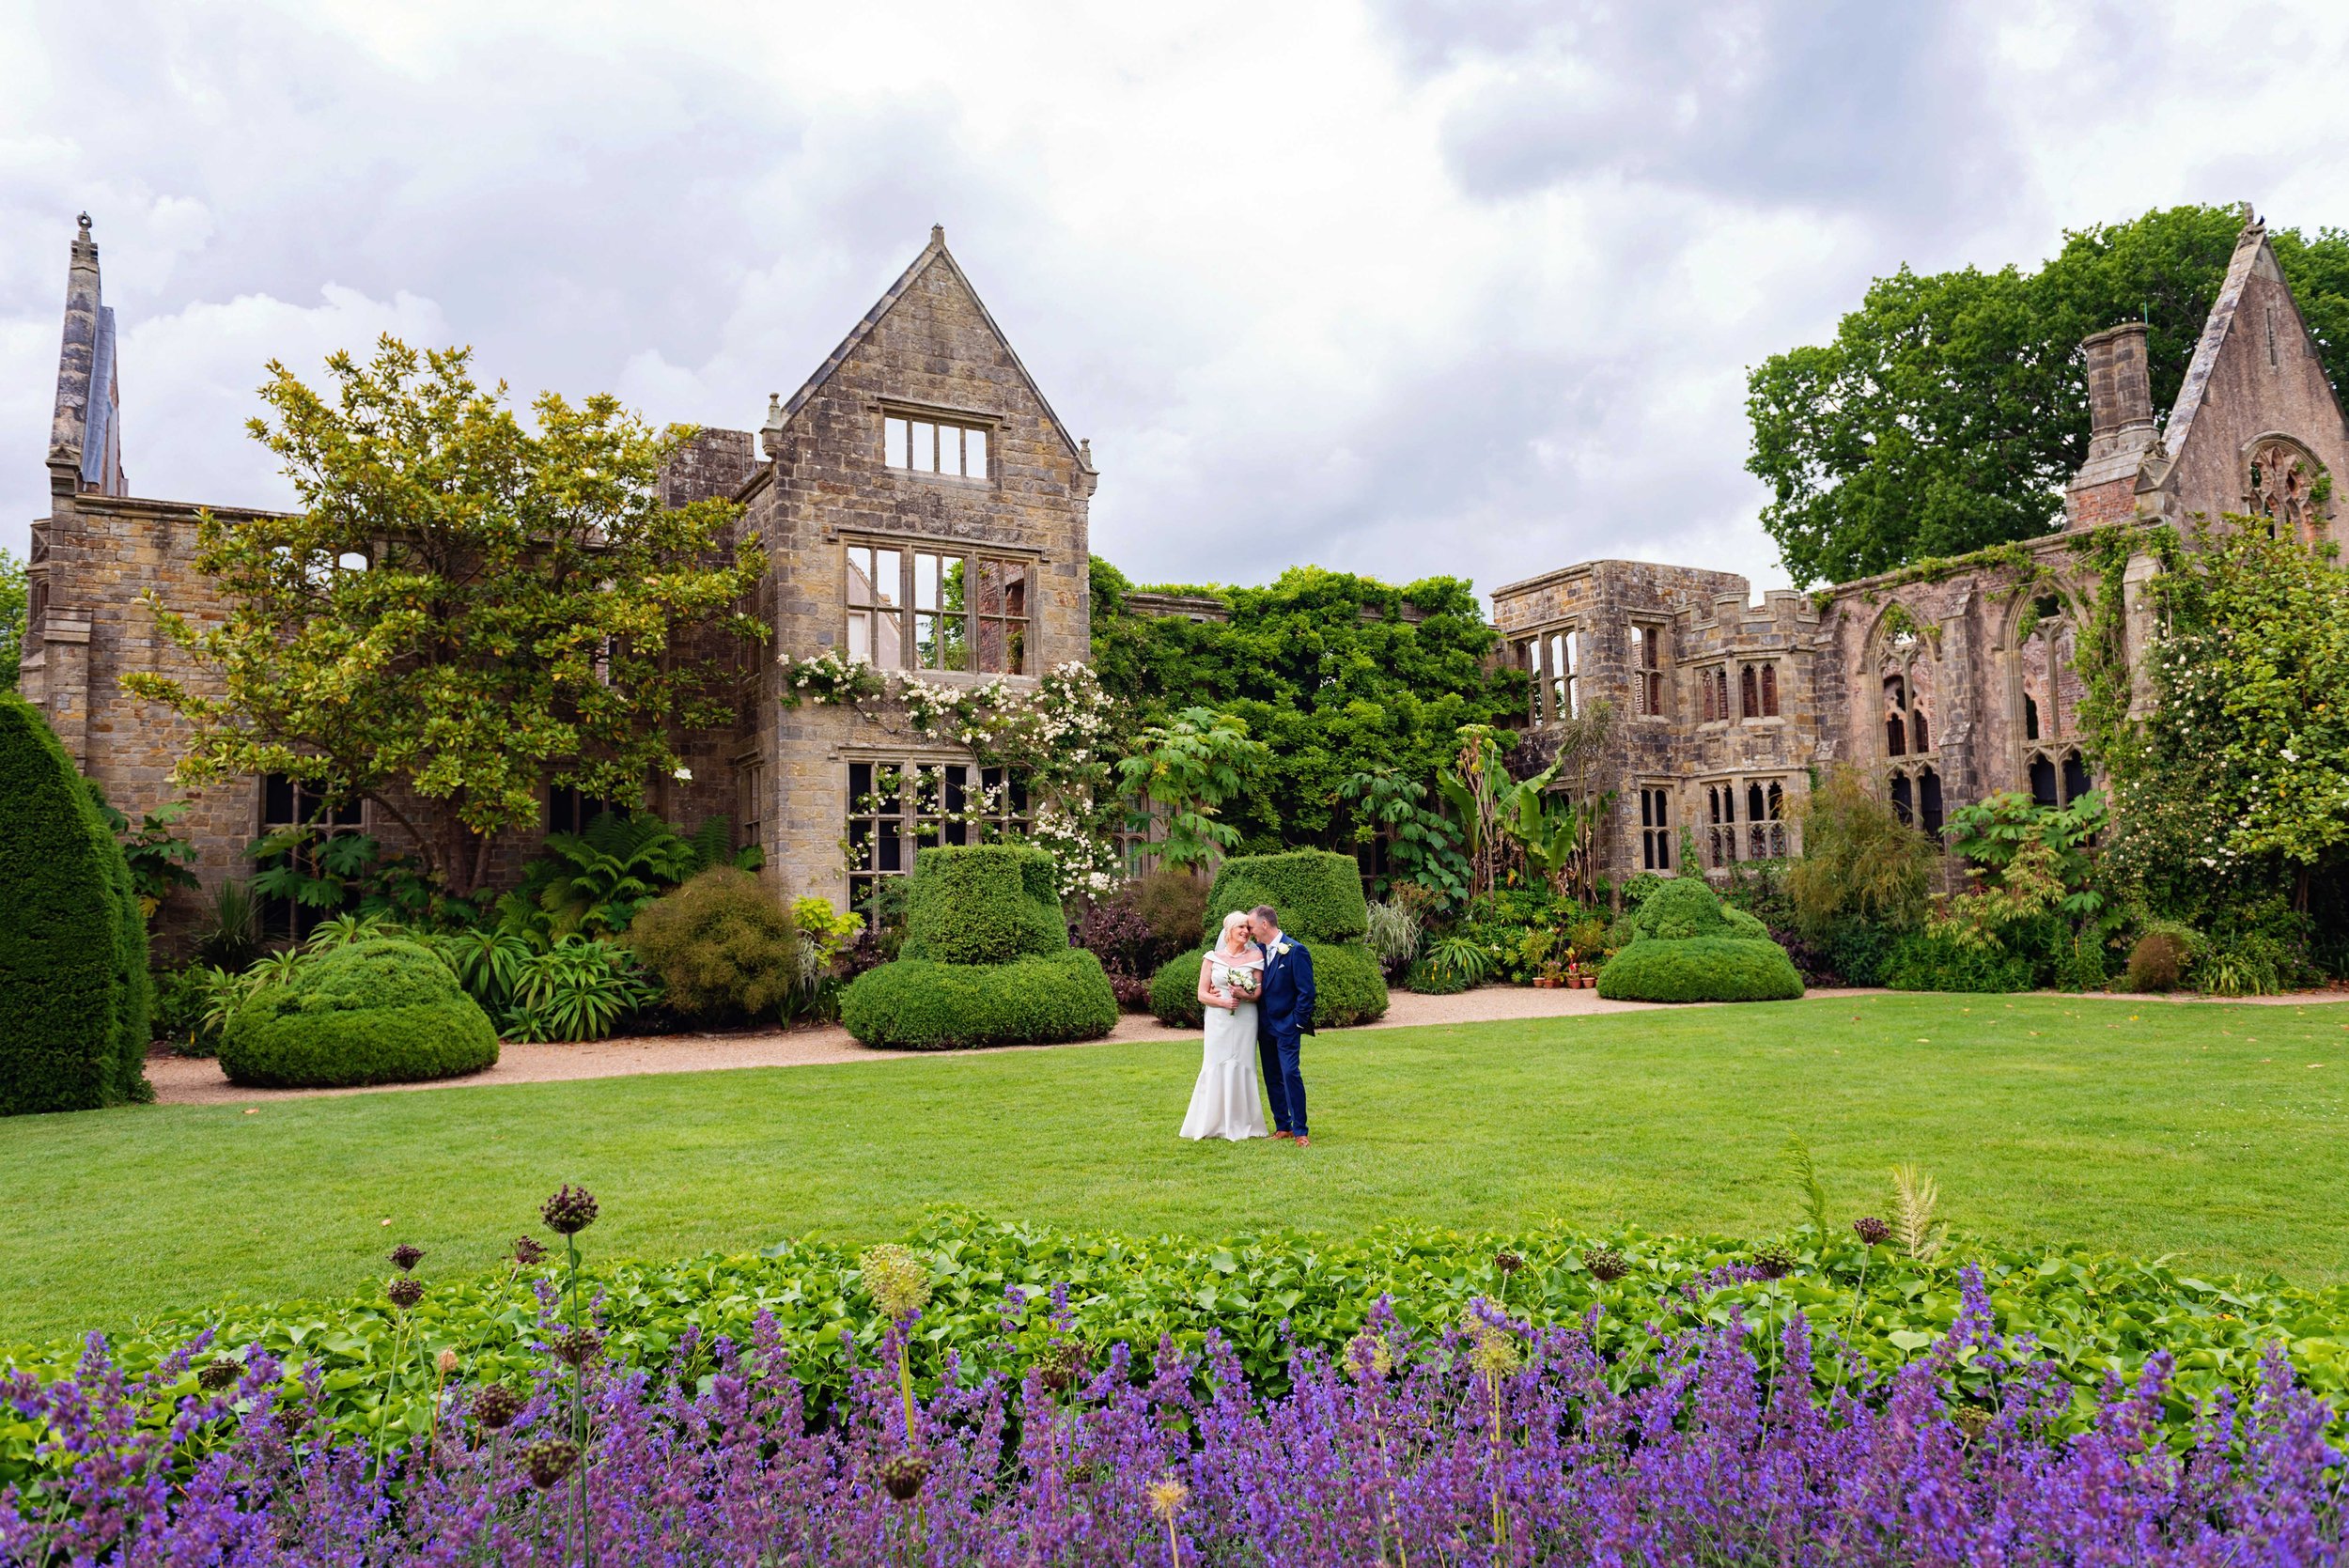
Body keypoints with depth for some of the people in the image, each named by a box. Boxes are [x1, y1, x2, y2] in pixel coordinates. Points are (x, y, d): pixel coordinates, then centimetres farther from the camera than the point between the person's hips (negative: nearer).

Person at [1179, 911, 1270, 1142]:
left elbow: (1259, 992, 2)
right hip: (1219, 1021, 0)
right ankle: (1212, 1123, 8)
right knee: (1216, 1068, -1)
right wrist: (1223, 1002, -14)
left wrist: (1243, 995, -17)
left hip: (1245, 1021, 0)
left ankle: (1240, 1125, 8)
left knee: (1241, 1068, 0)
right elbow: (1202, 995, 3)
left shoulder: (1255, 956, 4)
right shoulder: (1212, 958, 5)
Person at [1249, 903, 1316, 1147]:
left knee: (1290, 1074, -12)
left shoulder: (1296, 950, -13)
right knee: (1272, 1078, 10)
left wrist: (1299, 1022, -12)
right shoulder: (1258, 950, 7)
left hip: (1287, 1026, -7)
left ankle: (1300, 1131, -4)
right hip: (1265, 1026, 7)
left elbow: (1306, 991, -12)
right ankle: (1282, 1127, 19)